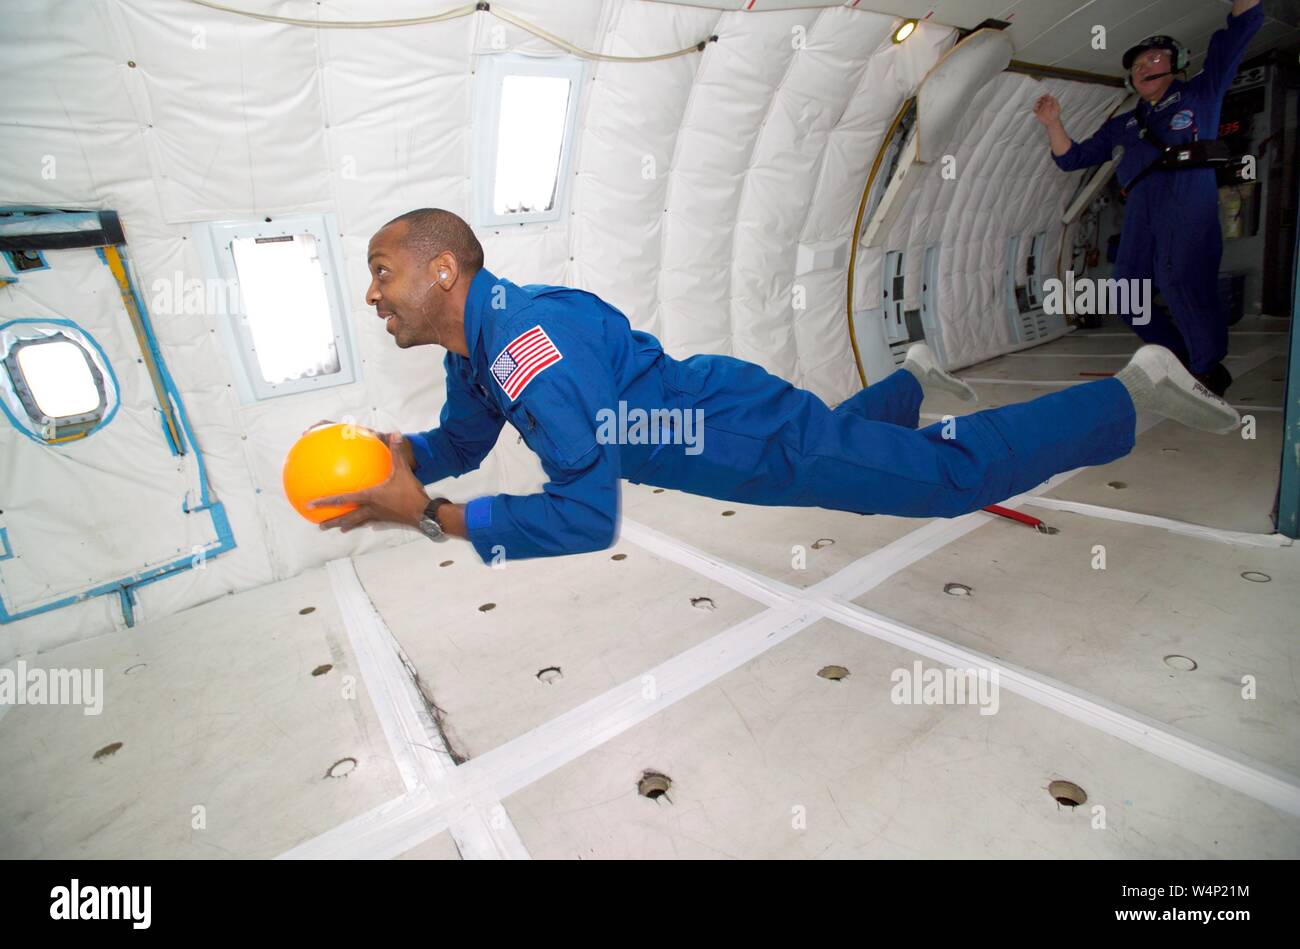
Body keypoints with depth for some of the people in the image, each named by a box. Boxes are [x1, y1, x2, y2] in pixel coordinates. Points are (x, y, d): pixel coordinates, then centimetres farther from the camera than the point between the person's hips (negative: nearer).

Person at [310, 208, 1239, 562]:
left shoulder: (533, 337, -29)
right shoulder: (476, 345, 2)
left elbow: (587, 516, -33)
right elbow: (462, 442, 17)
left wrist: (427, 513, -27)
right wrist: (395, 453, -2)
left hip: (762, 437, -8)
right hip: (715, 419, 8)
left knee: (959, 472, 4)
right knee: (839, 438, 37)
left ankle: (1136, 387, 21)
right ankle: (912, 378, 55)